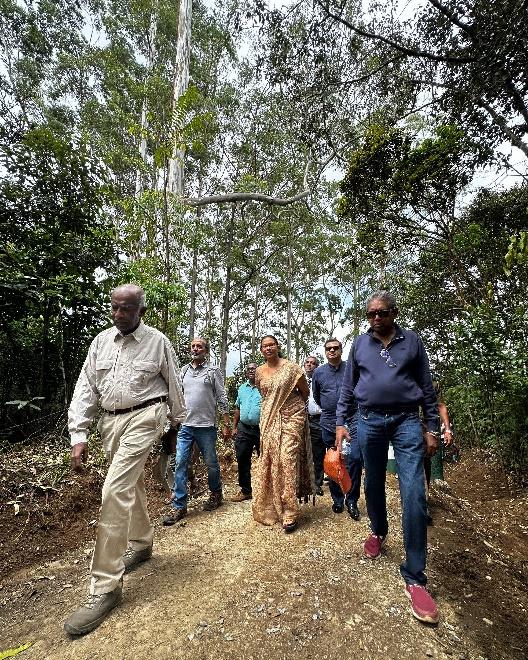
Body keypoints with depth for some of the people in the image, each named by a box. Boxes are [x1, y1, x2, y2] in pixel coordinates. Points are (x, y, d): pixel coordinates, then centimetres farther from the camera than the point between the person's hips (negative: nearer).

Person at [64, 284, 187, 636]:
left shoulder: (157, 341, -6)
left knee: (115, 490, -14)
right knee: (132, 484, 20)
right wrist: (79, 434, -3)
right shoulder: (101, 341, 5)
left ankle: (106, 587, -1)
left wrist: (178, 421, 13)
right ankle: (141, 543, 43)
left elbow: (173, 385, 4)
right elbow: (86, 387, 4)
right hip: (111, 420, 6)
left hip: (143, 417, -5)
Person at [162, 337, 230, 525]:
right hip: (185, 425, 3)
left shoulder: (213, 370, -2)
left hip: (206, 426, -3)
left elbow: (222, 398, -3)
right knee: (180, 464, 0)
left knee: (211, 463, 10)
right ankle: (179, 506, 11)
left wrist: (226, 424, -6)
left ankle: (215, 494, 34)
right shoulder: (184, 370, 11)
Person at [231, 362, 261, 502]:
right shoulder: (242, 388, 13)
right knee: (242, 460, 10)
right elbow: (237, 408, 17)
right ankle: (245, 490, 25)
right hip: (243, 429, 5)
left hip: (261, 429, -5)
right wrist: (234, 427, 12)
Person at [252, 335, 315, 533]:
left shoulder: (291, 367, -8)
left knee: (287, 459, -10)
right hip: (269, 420, 4)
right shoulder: (259, 372, 6)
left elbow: (305, 392, 3)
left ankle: (290, 512, 1)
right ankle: (272, 506, 23)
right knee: (270, 461, 5)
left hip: (291, 418, -4)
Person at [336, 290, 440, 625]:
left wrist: (432, 427, 3)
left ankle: (415, 577, 5)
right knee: (374, 485, 14)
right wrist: (340, 422, 3)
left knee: (414, 494, -7)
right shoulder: (360, 344, 6)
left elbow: (427, 386, 6)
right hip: (370, 421, 2)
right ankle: (379, 532, 42)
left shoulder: (412, 340, 3)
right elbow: (348, 386, 9)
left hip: (407, 421, -1)